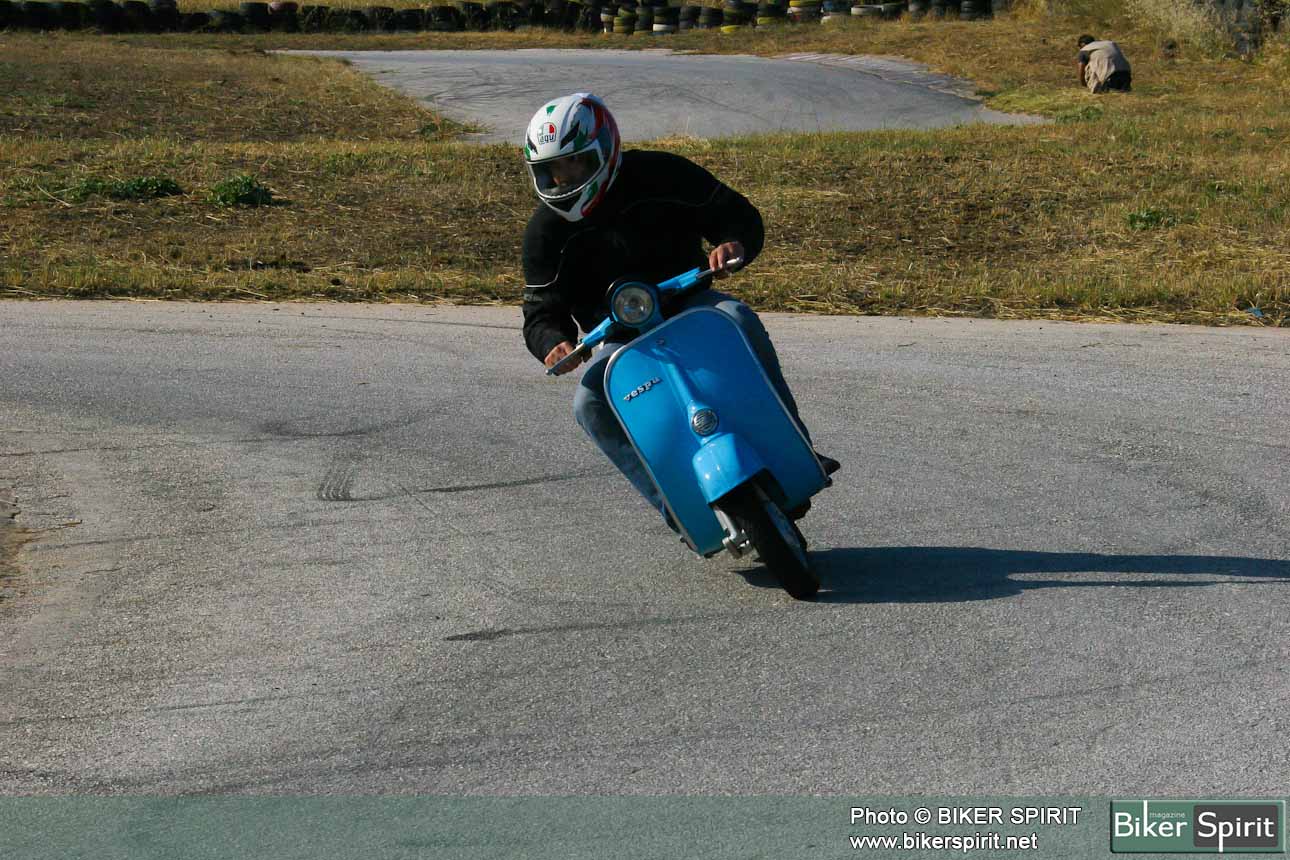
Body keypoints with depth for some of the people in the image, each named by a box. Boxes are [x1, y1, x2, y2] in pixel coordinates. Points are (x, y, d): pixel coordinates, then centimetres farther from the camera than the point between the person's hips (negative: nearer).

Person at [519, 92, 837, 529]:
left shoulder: (658, 175, -8)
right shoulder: (547, 228, -5)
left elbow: (737, 212, -4)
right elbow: (542, 310, -5)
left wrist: (734, 242, -29)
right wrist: (553, 344, -30)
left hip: (686, 301, -1)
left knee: (737, 318, -34)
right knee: (590, 402, -28)